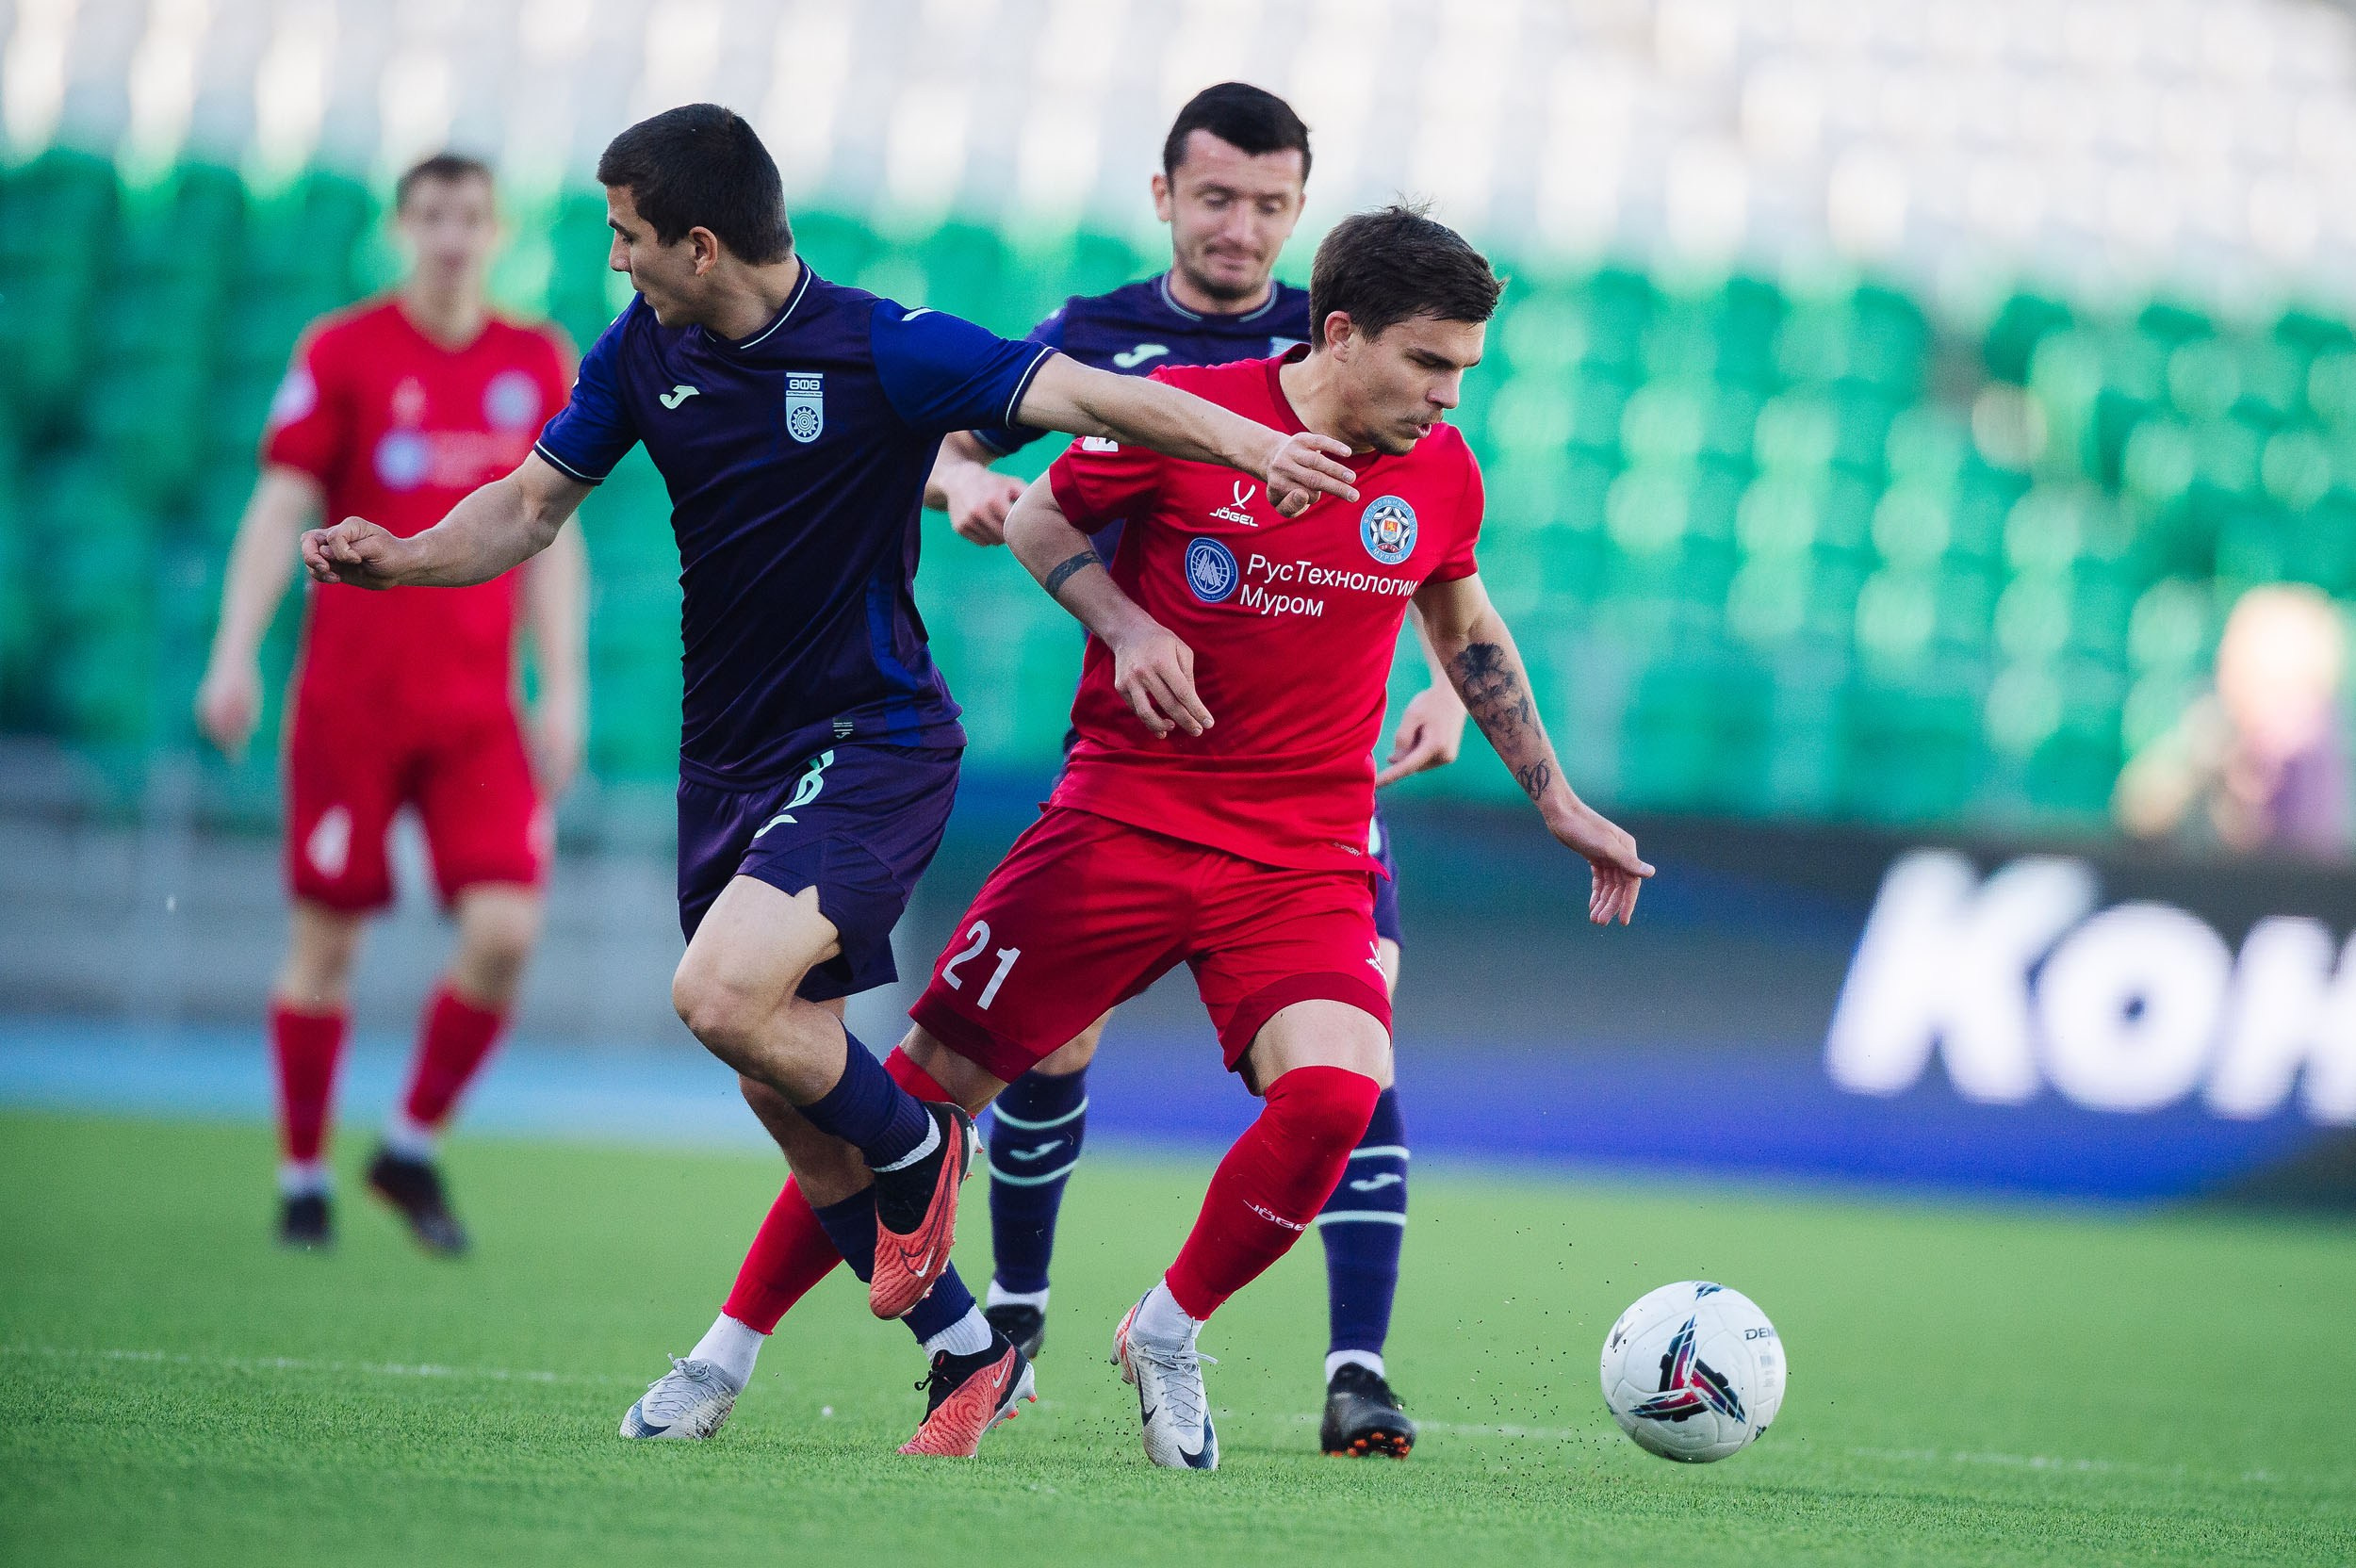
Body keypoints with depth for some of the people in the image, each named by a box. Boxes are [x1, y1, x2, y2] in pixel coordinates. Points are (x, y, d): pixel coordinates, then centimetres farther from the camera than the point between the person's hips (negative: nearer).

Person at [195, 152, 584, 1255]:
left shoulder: (539, 365, 9)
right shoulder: (342, 353, -2)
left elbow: (548, 541, 14)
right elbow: (279, 511, -5)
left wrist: (562, 694, 9)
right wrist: (236, 655, -15)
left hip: (477, 705, 3)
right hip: (351, 697, -3)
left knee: (506, 930, -11)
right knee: (327, 939, 0)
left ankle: (413, 1145, 9)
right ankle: (302, 1178, 16)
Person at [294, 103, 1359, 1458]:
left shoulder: (882, 353, -17)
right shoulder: (645, 352, 2)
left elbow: (1089, 398, -21)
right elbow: (533, 506, 12)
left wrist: (1251, 444, -36)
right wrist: (396, 559, -5)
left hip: (871, 741, -7)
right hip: (730, 752, 7)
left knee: (722, 994, -28)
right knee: (794, 1105, 8)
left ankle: (916, 1143, 2)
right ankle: (971, 1357, 21)